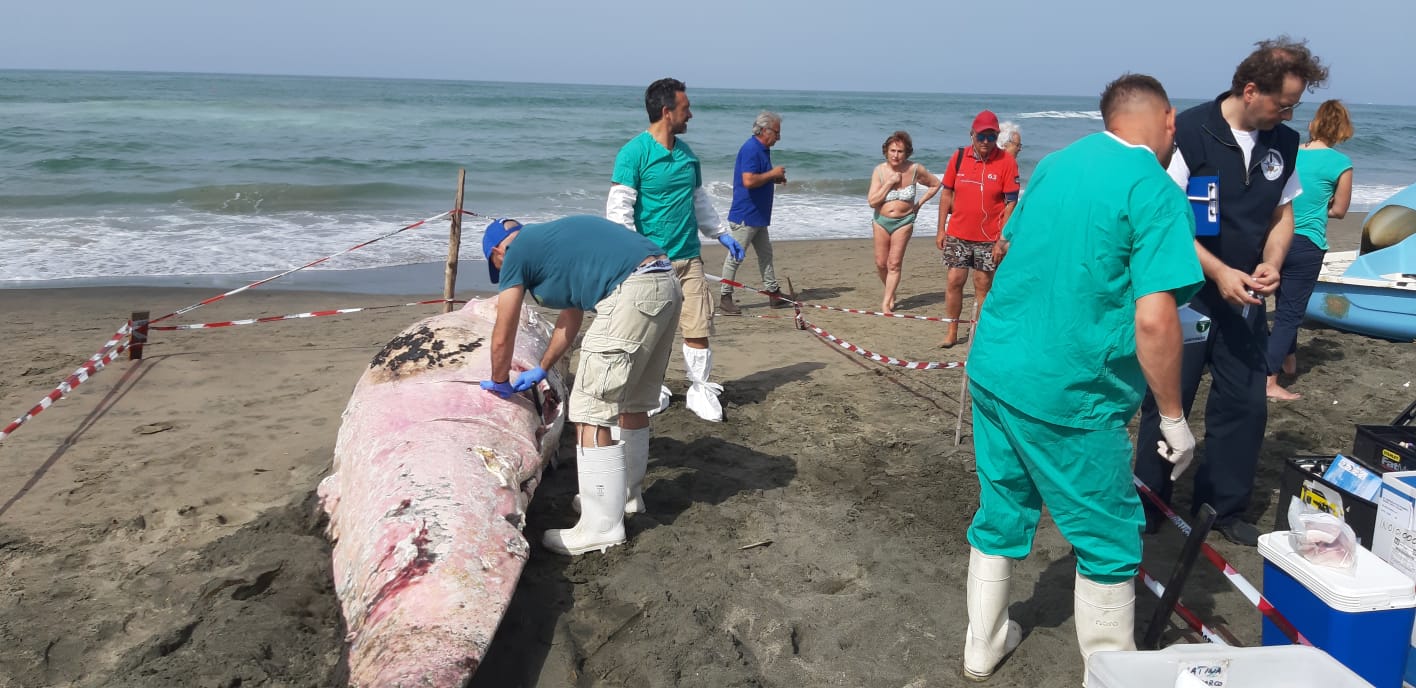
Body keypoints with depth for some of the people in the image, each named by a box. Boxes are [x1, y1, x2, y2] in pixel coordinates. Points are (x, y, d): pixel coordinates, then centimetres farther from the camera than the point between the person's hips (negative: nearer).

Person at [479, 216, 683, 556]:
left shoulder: (516, 252, 8)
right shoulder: (553, 238, 31)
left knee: (590, 413, -3)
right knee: (632, 402, 22)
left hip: (632, 294, -9)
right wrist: (540, 369, 48)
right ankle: (627, 494, 39)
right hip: (667, 286, 9)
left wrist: (500, 382, 30)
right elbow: (571, 317, 39)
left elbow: (502, 337, 12)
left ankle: (602, 528, 2)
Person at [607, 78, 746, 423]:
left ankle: (700, 389, 17)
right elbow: (618, 208, -15)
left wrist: (721, 233, 23)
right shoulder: (633, 153, -11)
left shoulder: (686, 152, 11)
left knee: (699, 327, 3)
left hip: (688, 257, 5)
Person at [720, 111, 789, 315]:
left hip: (759, 215, 10)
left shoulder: (762, 149, 13)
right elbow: (749, 181, -29)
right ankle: (725, 298, 4)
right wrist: (772, 174, -17)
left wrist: (775, 178, 9)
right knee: (735, 256, -2)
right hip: (745, 215, -10)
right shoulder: (751, 149, -19)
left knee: (765, 254, 15)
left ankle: (773, 293, 23)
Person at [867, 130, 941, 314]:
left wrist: (920, 202, 0)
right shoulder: (880, 170, -8)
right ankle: (890, 293, 31)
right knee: (881, 263, 7)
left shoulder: (915, 169, -9)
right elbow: (872, 201, -13)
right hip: (881, 221, 2)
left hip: (904, 222, -2)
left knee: (894, 264, -5)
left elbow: (935, 184, 8)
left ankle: (886, 303, 1)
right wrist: (890, 182, -18)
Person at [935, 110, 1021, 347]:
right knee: (954, 282, 4)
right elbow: (947, 194, 8)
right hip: (958, 235, 3)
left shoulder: (1007, 162, -8)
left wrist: (1002, 240, -12)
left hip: (989, 239, -2)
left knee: (983, 286, 5)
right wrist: (941, 230, 5)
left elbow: (1011, 203, -8)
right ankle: (952, 332, 15)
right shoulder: (959, 157, 2)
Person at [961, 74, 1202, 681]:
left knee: (1000, 516, 22)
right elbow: (1154, 320, -21)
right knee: (1109, 544, 11)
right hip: (1065, 396, -7)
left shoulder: (1055, 164, 9)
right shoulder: (1156, 192, -13)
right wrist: (1174, 418, -11)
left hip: (991, 369, 7)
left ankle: (982, 647, 36)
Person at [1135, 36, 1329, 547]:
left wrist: (1271, 263, -7)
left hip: (1244, 298, 5)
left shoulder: (1283, 142, 4)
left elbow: (1282, 213, 13)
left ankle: (1224, 508, 23)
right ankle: (1148, 504, 20)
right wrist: (1219, 272, -21)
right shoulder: (1190, 131, -14)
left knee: (1245, 404, 8)